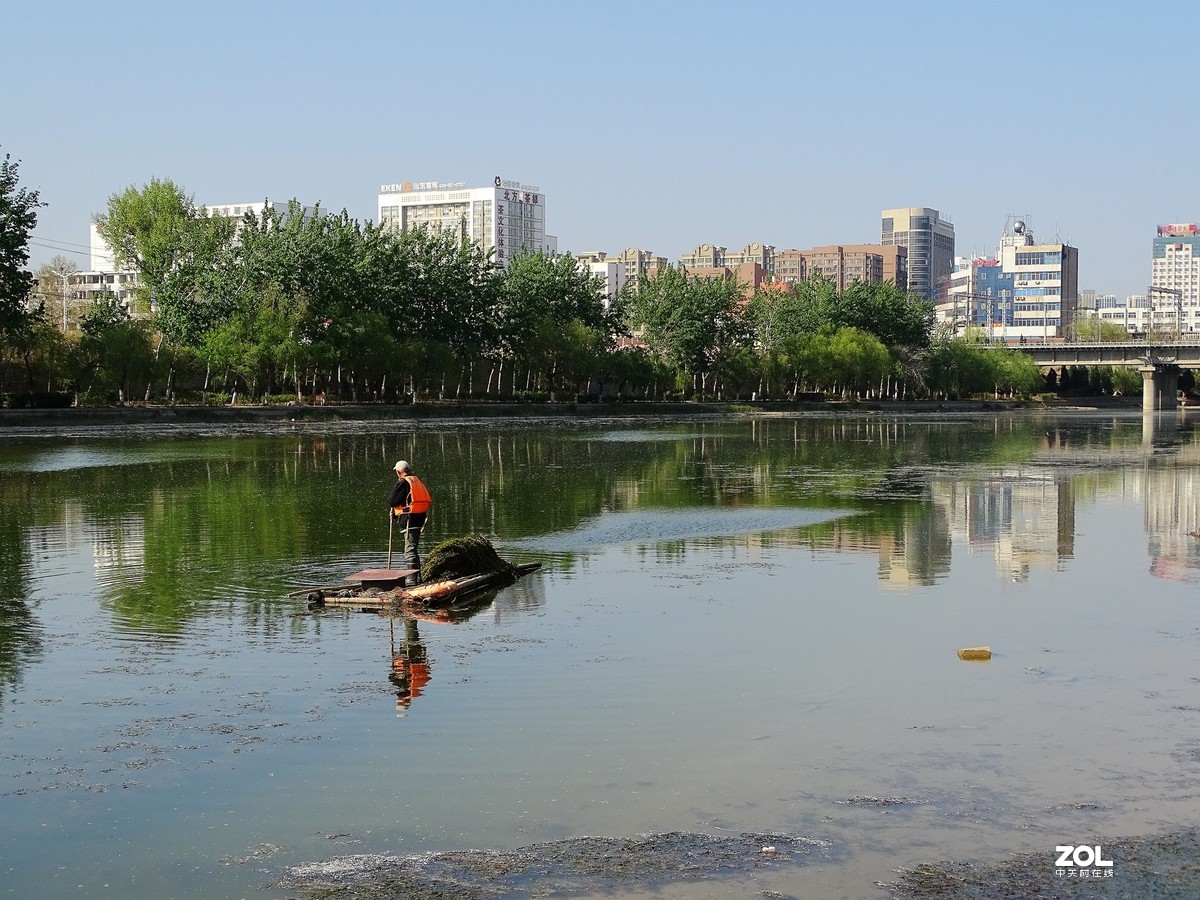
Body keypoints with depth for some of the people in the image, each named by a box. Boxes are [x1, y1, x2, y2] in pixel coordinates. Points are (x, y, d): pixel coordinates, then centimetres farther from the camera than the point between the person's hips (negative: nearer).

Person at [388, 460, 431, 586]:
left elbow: (392, 501, -13)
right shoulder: (417, 481, 15)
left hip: (409, 519, -8)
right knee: (414, 548, 18)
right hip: (420, 518, 8)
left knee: (410, 549, -7)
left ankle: (411, 579, -10)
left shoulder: (402, 483, -10)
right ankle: (417, 577, 22)